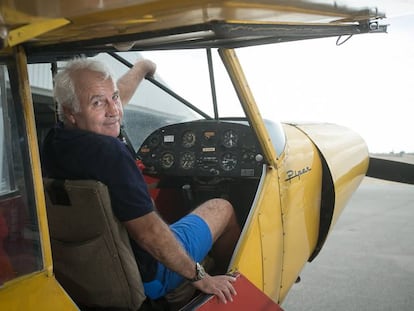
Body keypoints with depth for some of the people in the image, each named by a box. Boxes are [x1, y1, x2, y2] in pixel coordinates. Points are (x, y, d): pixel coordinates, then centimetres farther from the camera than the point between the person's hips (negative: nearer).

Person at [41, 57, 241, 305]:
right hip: (146, 278, -8)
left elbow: (114, 99, 9)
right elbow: (149, 233, -33)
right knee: (222, 209, 11)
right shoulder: (108, 151, -35)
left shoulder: (54, 141, -9)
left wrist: (142, 67, 24)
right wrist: (199, 276, -20)